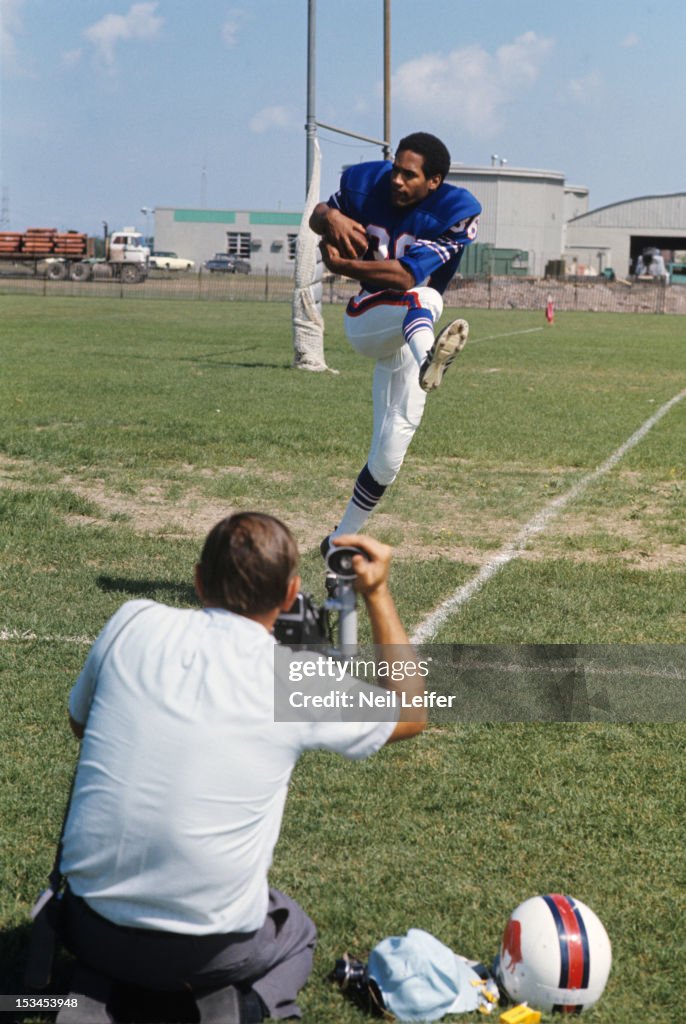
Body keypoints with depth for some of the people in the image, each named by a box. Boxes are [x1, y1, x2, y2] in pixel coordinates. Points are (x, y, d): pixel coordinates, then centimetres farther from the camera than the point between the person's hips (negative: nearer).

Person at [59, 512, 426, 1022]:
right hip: (206, 951, -3)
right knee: (296, 930, 30)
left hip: (87, 927, 4)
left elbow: (80, 723, 14)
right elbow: (412, 713, 10)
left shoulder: (133, 624, -6)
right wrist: (378, 594, 13)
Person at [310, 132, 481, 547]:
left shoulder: (457, 212, -18)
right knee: (424, 299, -35)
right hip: (363, 320, -1)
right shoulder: (367, 182, -8)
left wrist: (344, 266, -28)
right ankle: (427, 362, -72)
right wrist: (331, 217, -18)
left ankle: (341, 542, 16)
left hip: (405, 334, 1)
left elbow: (405, 275, -28)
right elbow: (317, 217, 6)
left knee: (389, 454, -2)